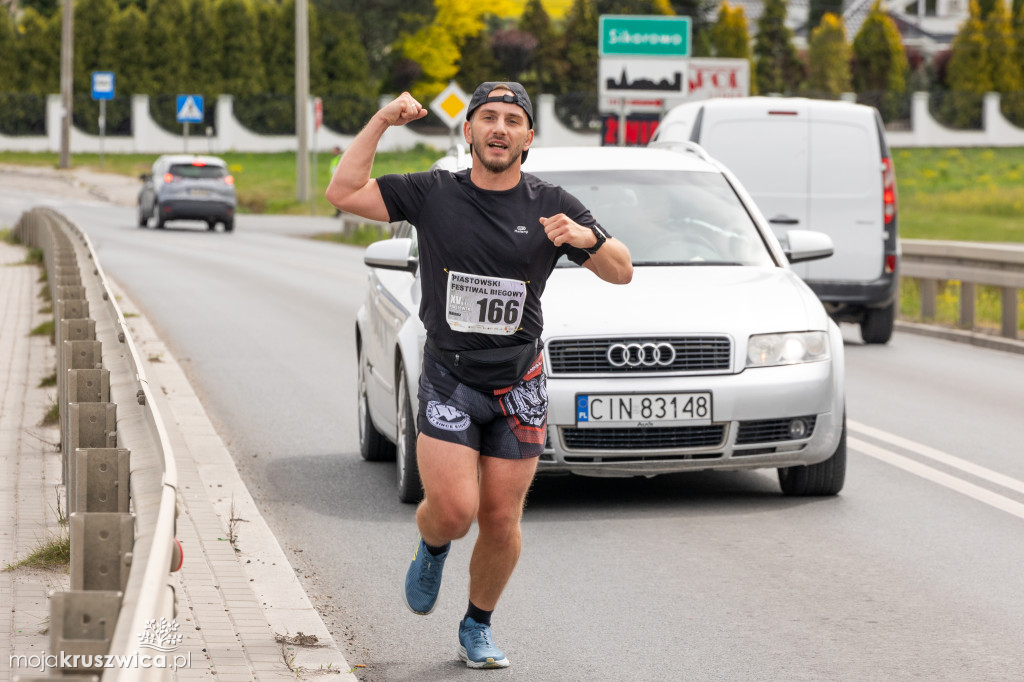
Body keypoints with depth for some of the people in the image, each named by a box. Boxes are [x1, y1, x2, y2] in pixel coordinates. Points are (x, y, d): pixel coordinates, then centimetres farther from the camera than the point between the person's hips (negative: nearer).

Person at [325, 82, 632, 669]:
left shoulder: (550, 206, 1)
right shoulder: (433, 195, -1)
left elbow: (621, 271, 0)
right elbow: (344, 194, -7)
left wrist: (585, 237, -20)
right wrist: (381, 122, -12)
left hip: (519, 384, 1)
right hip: (449, 378, -1)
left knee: (501, 521, 2)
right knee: (453, 509, -15)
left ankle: (479, 627, 25)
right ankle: (432, 549, 22)